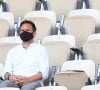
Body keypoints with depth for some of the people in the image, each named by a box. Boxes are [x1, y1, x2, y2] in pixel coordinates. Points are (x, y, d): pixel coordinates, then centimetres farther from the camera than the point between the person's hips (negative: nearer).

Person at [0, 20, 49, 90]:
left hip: (33, 82, -3)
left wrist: (28, 79, -19)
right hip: (14, 82, 3)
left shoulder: (41, 49, 17)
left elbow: (44, 73, 2)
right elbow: (6, 72, 16)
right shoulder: (12, 51, 28)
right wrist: (9, 77, -12)